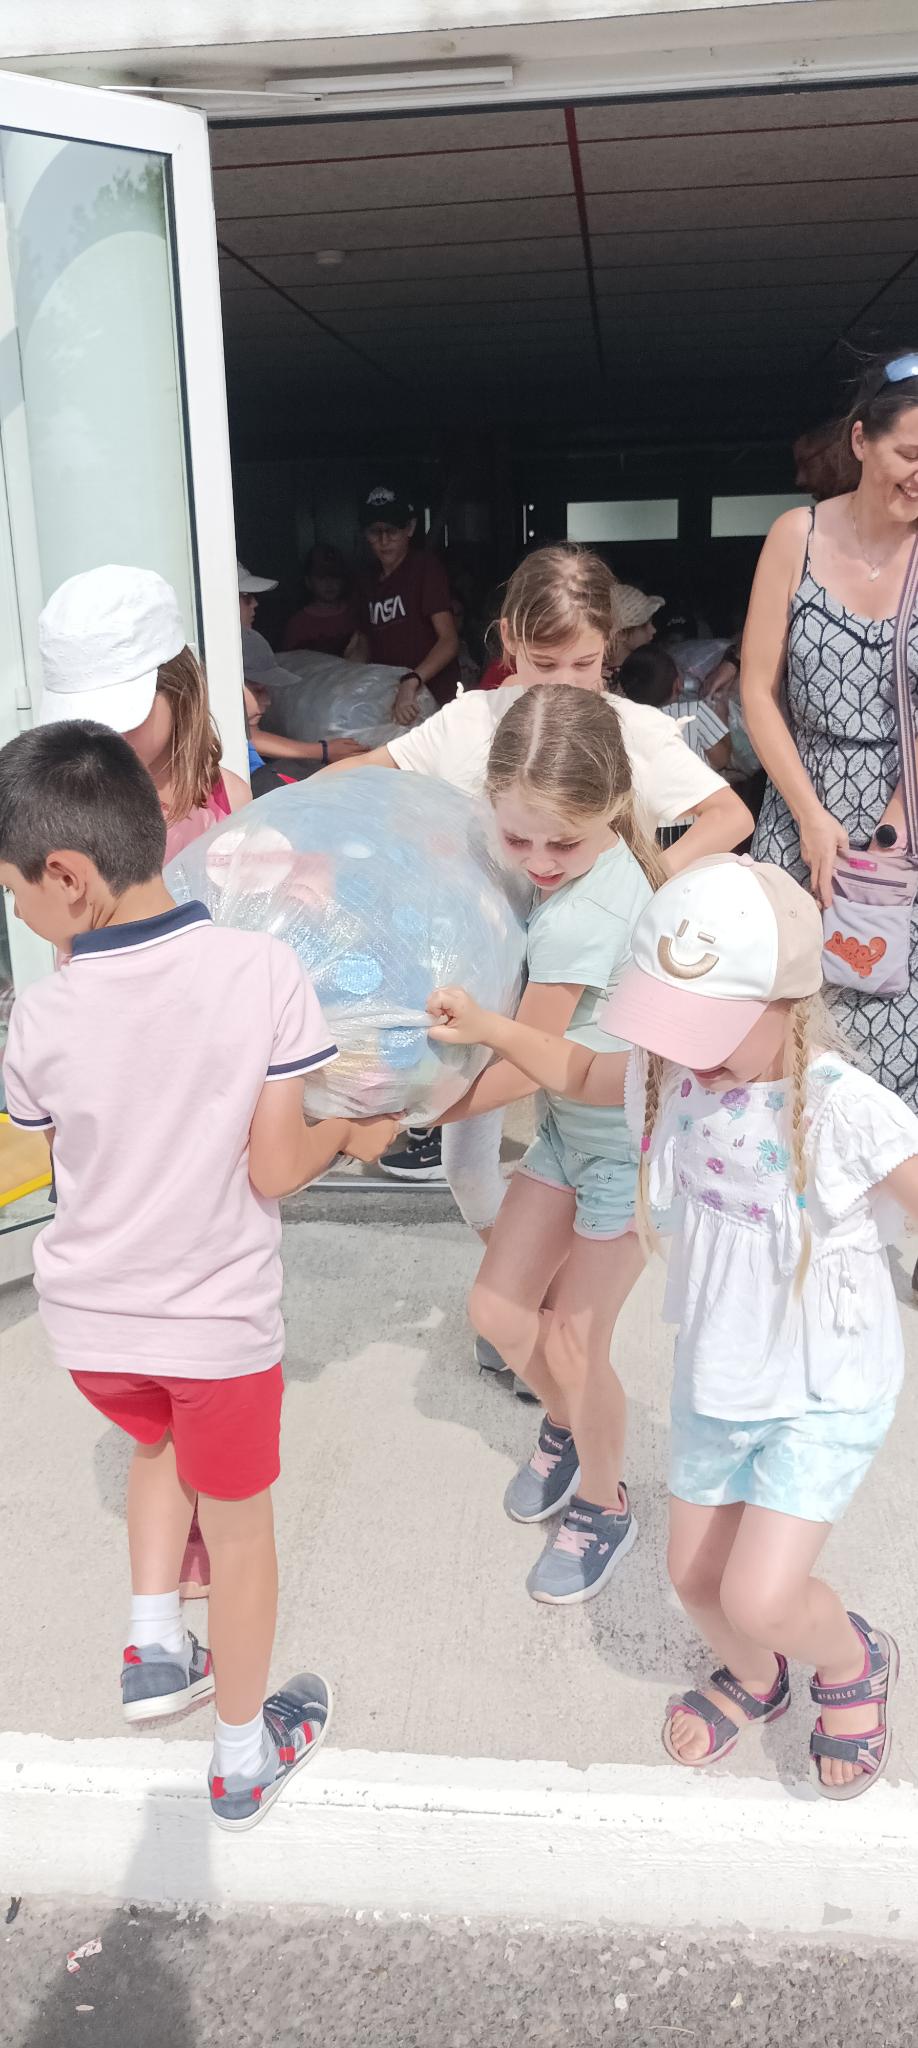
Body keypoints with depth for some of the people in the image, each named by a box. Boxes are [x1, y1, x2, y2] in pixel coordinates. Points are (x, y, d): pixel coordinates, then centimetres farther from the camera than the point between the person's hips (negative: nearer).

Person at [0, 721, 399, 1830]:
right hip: (218, 1319, -2)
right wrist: (350, 1133, 2)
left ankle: (152, 1642, 32)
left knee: (157, 1439, 35)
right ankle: (244, 1754, 38)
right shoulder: (261, 968, -21)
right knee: (238, 1525, 20)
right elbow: (274, 1169, -18)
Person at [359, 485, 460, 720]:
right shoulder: (371, 582, 15)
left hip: (432, 699, -6)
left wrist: (411, 681, -34)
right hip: (386, 697, 6)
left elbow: (449, 641, -20)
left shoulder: (425, 567, -8)